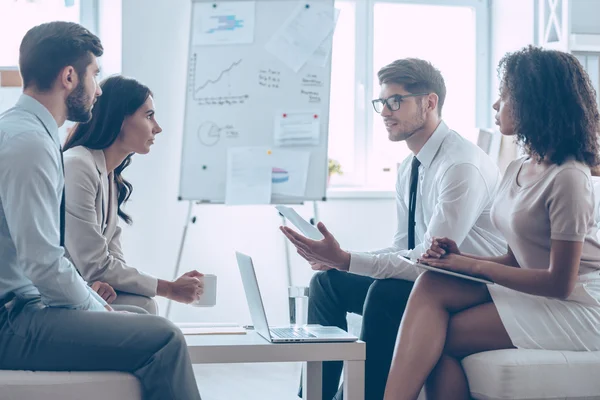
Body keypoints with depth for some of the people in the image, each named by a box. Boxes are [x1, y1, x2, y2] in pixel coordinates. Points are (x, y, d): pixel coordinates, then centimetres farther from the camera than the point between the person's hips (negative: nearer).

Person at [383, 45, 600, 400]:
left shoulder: (568, 178, -16)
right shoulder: (519, 170, 14)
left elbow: (560, 283, -18)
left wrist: (475, 265, -13)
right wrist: (462, 259, -5)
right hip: (533, 290, 8)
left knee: (441, 338, -18)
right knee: (432, 287, -15)